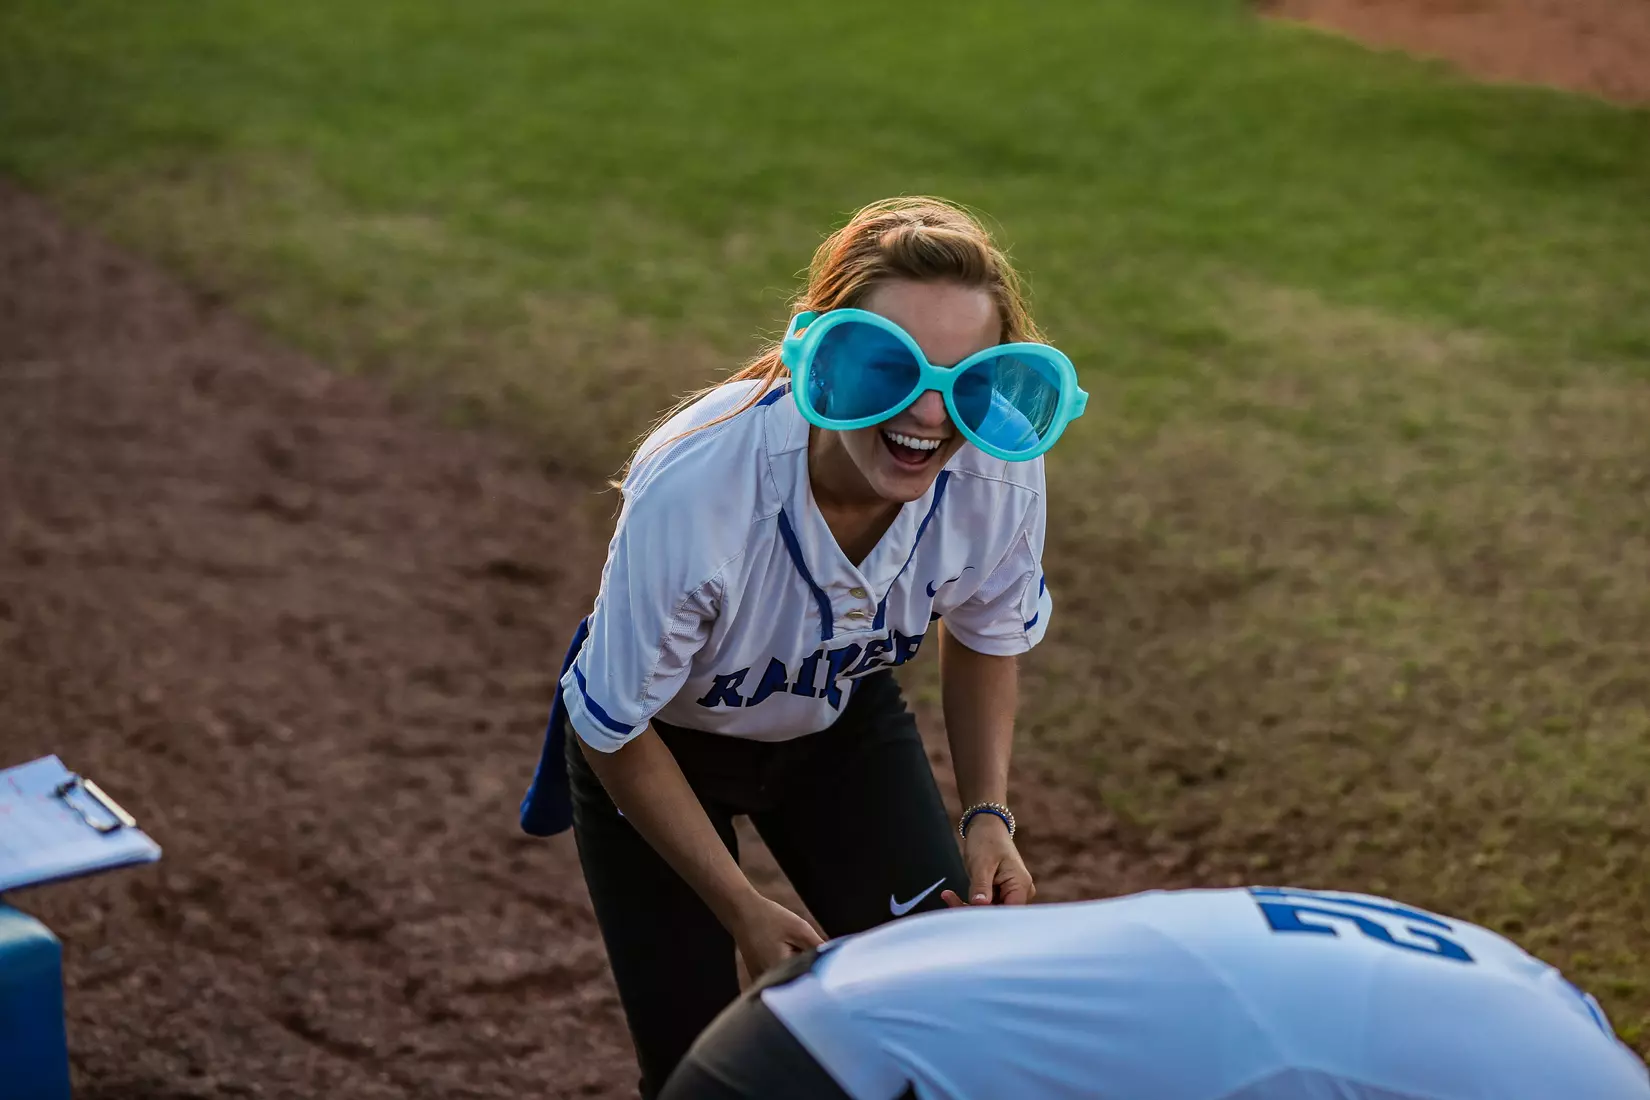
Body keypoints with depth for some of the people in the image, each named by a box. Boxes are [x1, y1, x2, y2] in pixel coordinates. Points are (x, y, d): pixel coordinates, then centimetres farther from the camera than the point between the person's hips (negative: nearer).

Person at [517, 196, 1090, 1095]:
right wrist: (744, 912, -18)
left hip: (841, 718, 3)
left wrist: (987, 811, -14)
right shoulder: (693, 489, -40)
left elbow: (984, 636, -2)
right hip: (662, 741, -3)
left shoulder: (1000, 470, -27)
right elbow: (617, 733, -22)